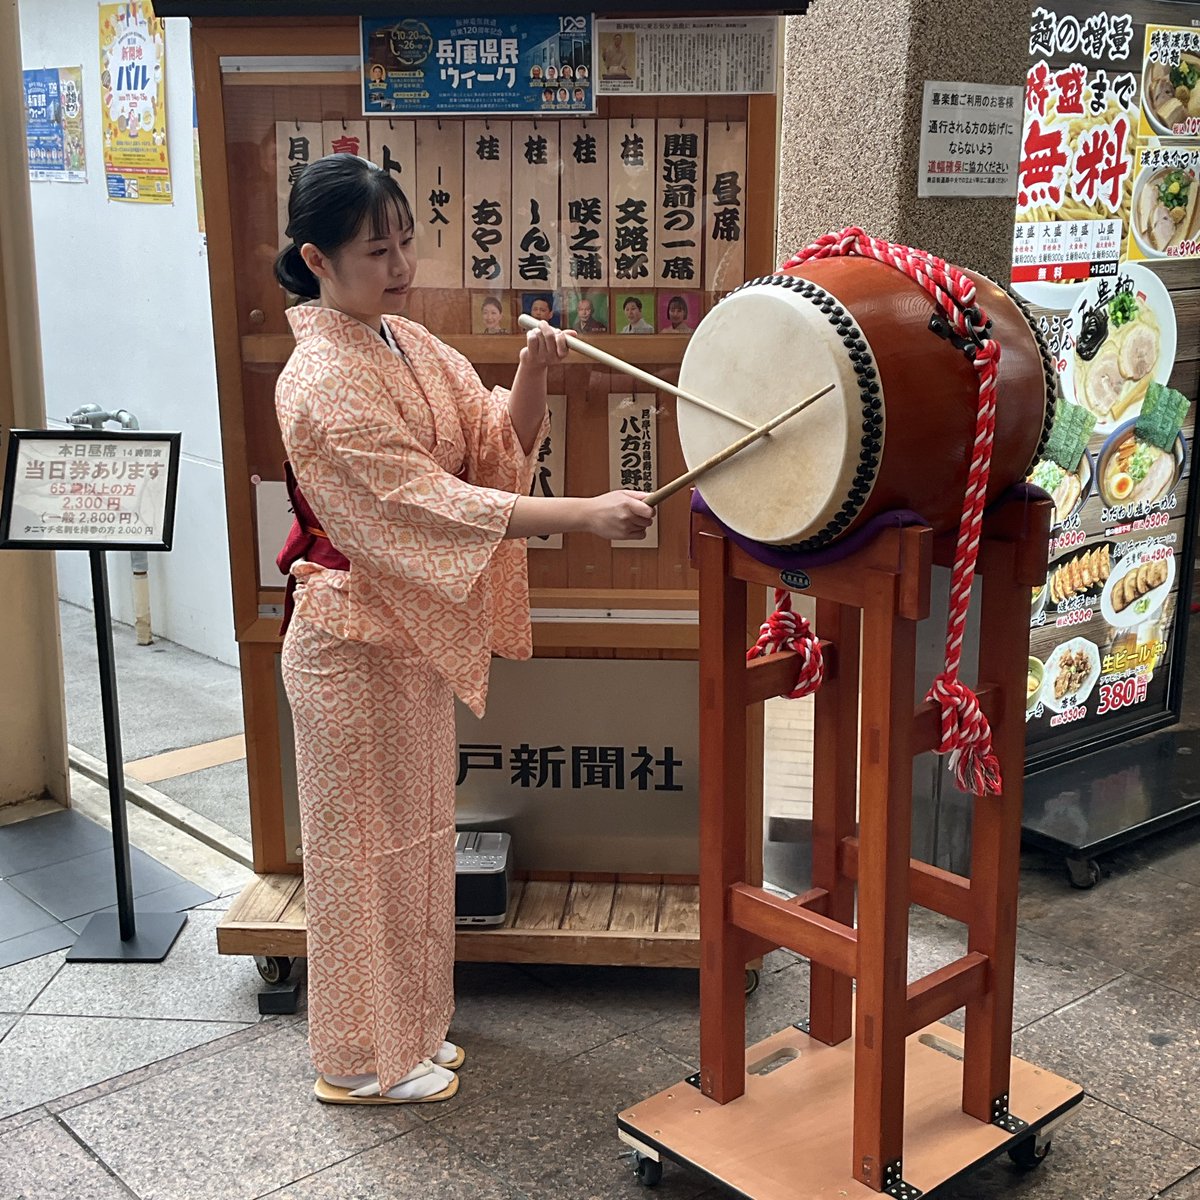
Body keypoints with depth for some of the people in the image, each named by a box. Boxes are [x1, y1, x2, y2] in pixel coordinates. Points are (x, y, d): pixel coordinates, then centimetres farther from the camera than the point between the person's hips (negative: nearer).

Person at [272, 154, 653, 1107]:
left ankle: (408, 1025, 37)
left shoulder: (409, 344, 5)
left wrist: (532, 375, -17)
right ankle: (363, 1059, 23)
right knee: (367, 842, 5)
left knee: (413, 835, 19)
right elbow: (426, 501, -29)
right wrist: (585, 516, -34)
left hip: (413, 634, 9)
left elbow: (500, 444, 3)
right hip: (354, 646, -8)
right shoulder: (322, 383, -22)